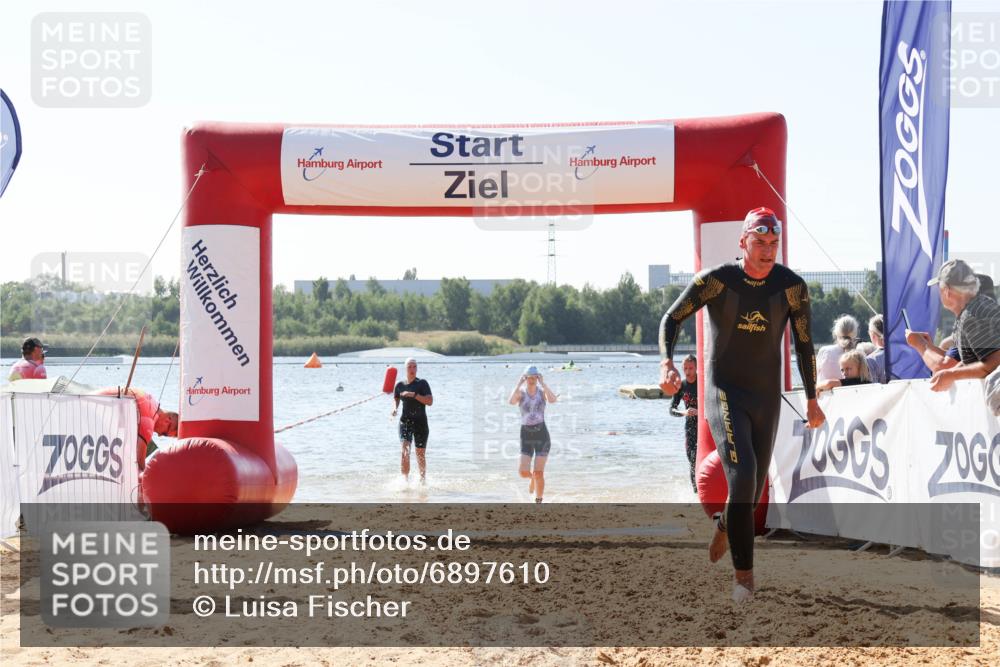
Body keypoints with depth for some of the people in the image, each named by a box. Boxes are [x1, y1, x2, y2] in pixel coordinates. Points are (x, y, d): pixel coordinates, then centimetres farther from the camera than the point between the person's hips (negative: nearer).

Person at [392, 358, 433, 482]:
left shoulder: (422, 383, -3)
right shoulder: (400, 385, 6)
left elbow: (430, 401, -13)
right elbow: (396, 400, 21)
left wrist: (414, 395, -22)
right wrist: (395, 408, -1)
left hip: (420, 422, -1)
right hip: (405, 421, 1)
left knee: (420, 454, 5)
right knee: (404, 450, -18)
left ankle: (423, 480, 24)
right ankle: (405, 479, -16)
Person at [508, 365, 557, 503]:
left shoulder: (542, 392, 1)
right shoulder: (521, 393, 1)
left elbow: (553, 400, -22)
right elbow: (511, 402, -22)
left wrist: (542, 383, -17)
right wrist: (519, 384, -18)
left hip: (542, 434, -1)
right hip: (526, 435, 1)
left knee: (539, 473, -5)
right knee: (523, 472, -9)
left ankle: (538, 502, 10)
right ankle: (533, 477, 29)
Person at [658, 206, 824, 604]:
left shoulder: (791, 285, -5)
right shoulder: (716, 281, -11)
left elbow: (803, 343, 5)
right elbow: (672, 318, -2)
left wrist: (811, 400, 9)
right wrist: (666, 362, -20)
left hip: (767, 398, 3)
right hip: (724, 393, -3)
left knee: (754, 488, 12)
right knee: (742, 476, -21)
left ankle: (724, 526, 48)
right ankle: (744, 574, -16)